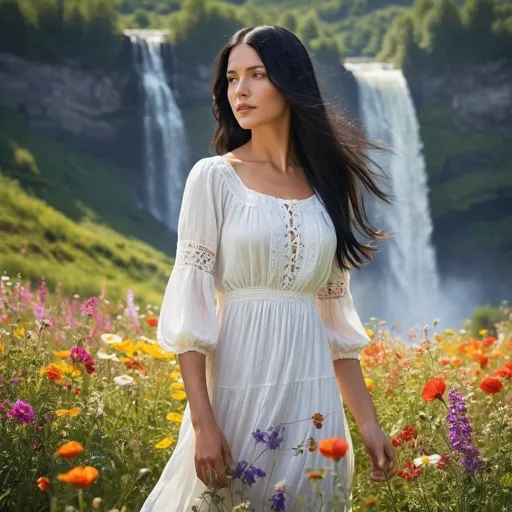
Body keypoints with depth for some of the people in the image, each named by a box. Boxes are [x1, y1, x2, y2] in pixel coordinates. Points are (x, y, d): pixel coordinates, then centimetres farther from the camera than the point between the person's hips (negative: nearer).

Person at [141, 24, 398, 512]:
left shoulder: (326, 184, 10)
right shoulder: (214, 177, -2)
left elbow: (337, 312, 13)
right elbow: (190, 307, -7)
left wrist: (367, 420, 10)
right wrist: (203, 424, -15)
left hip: (313, 394, 4)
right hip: (238, 385, -4)